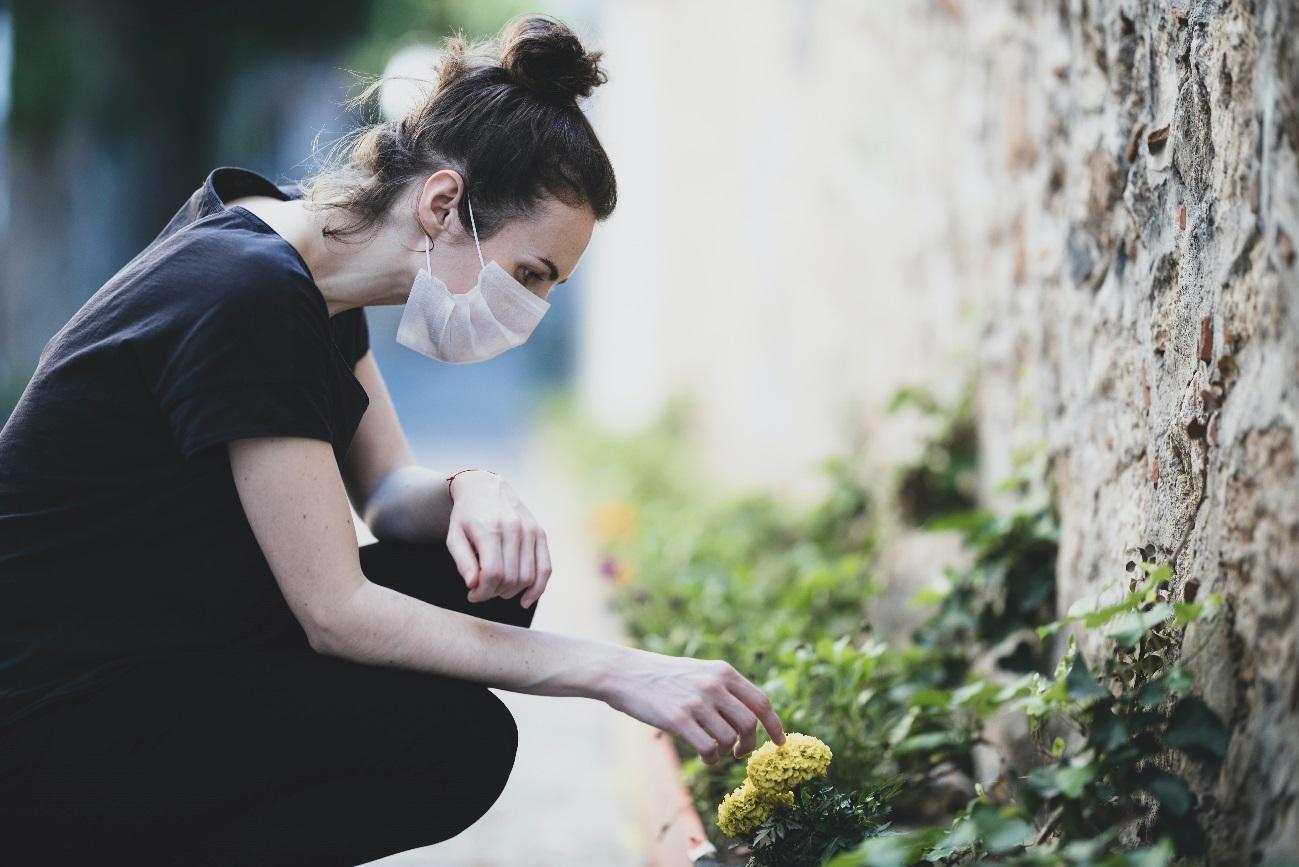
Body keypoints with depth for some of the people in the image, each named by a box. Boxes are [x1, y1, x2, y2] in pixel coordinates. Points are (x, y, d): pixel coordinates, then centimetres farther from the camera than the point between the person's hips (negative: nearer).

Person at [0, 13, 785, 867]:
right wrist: (619, 672, -23)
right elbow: (336, 614, -24)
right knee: (455, 740, -19)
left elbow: (387, 488, 13)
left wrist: (471, 492, -13)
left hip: (168, 642, 10)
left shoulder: (312, 266, 4)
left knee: (483, 578, 0)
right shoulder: (246, 297, -25)